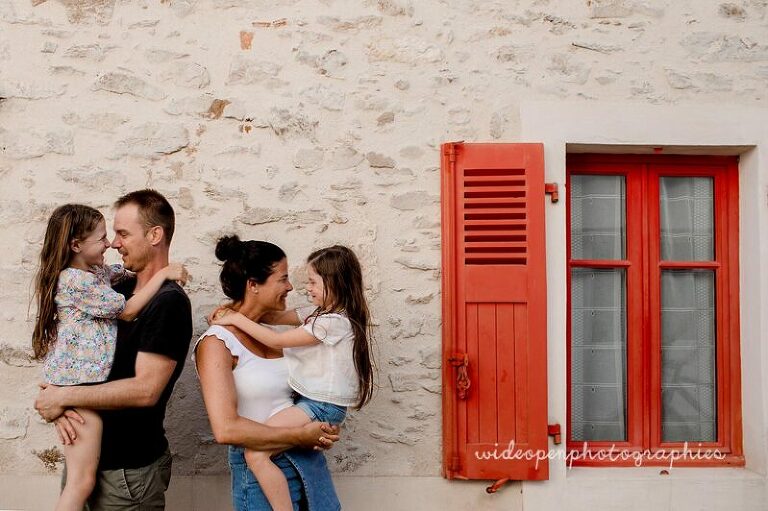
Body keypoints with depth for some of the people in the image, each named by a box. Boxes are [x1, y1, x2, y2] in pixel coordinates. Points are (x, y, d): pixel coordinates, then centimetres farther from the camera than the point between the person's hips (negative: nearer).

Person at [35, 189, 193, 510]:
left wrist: (63, 397, -18)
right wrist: (60, 405, -11)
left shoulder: (169, 303, -19)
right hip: (89, 454, 7)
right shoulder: (120, 292, 7)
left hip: (129, 470, -7)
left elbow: (146, 389, -26)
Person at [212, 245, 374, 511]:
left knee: (256, 454, -20)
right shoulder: (321, 311, 9)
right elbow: (277, 317, 9)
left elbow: (277, 341, -16)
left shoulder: (334, 322, -20)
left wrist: (237, 319, -9)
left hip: (322, 406, -11)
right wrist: (235, 308, -2)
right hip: (311, 399, 11)